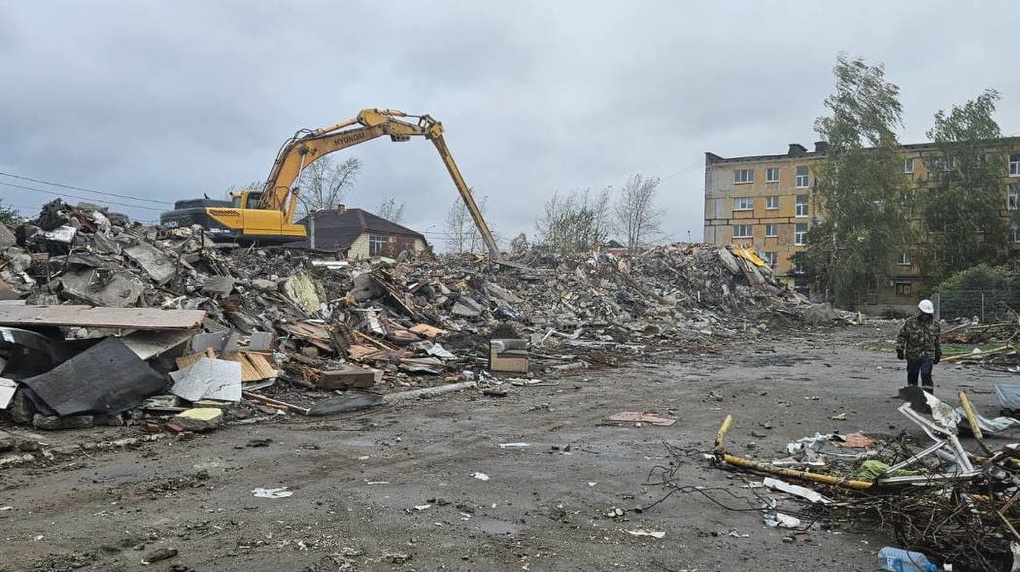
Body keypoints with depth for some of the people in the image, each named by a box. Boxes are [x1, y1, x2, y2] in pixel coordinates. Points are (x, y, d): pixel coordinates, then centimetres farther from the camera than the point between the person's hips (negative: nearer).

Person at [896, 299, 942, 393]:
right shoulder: (910, 322, -3)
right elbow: (901, 336, -1)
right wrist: (900, 349, -9)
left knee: (926, 377, -8)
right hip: (912, 356, 0)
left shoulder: (935, 324, 6)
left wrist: (938, 354, 18)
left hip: (928, 357, 0)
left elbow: (937, 340, 16)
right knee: (912, 376, 10)